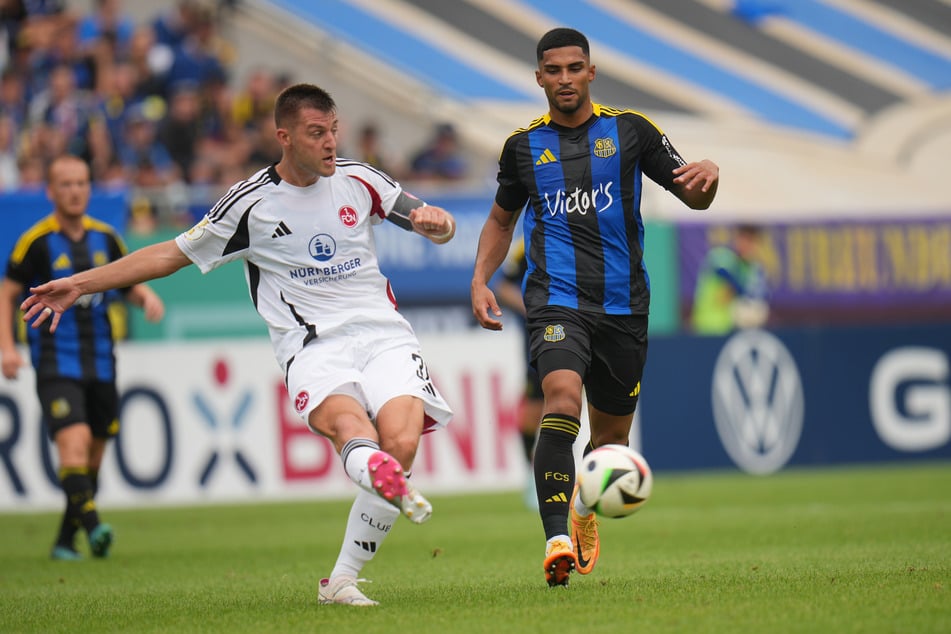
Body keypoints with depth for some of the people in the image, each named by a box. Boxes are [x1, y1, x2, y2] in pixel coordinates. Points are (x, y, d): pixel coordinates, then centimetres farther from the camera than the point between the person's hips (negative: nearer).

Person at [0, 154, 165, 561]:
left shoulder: (104, 238, 8)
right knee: (74, 441, -22)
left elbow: (129, 282, 20)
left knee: (94, 453, 7)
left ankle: (65, 540, 18)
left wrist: (146, 296, -3)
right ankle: (91, 525, -31)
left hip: (100, 363, 5)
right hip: (56, 364, -5)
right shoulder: (36, 241, -5)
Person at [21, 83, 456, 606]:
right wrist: (80, 284, 8)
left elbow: (439, 228, 18)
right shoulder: (251, 202, 5)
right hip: (311, 343, -2)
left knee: (401, 441, -24)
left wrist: (435, 221, -8)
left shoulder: (357, 179, 10)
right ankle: (382, 476, -71)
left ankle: (341, 580, -13)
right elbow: (172, 254, 12)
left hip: (380, 332, 2)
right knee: (343, 419, -35)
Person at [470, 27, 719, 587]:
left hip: (623, 304, 1)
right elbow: (502, 219, 23)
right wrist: (480, 280, 8)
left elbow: (693, 198, 5)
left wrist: (707, 175, -18)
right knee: (563, 400, -27)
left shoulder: (631, 131, 5)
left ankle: (584, 509, 42)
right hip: (557, 300, -1)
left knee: (612, 435, 10)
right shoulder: (524, 146, 8)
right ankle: (557, 541, -33)